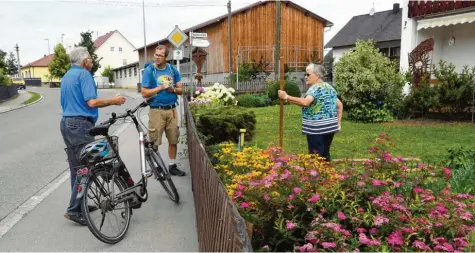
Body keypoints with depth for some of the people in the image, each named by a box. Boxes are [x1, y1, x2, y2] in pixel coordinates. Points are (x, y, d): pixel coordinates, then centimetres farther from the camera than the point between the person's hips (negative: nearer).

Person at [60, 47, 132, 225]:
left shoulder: (67, 76, 20)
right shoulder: (84, 74, -10)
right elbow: (92, 102, -19)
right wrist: (112, 101, -7)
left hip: (66, 123, 10)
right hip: (80, 124, -10)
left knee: (76, 168, 13)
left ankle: (78, 205, 22)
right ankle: (73, 210, -4)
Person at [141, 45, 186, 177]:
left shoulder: (172, 69, 6)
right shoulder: (149, 70, -4)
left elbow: (181, 90, 10)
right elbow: (144, 93, -8)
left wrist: (173, 89, -11)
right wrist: (161, 87, -15)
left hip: (171, 110, 4)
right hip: (156, 110, -4)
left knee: (173, 140, 9)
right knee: (154, 142, 1)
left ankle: (172, 166, 22)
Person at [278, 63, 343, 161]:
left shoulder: (315, 88, -12)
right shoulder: (329, 87, 15)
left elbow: (305, 102, -30)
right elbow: (340, 105, 18)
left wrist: (286, 97, -26)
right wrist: (338, 122, 20)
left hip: (317, 129, -9)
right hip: (330, 127, 9)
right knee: (325, 154, 18)